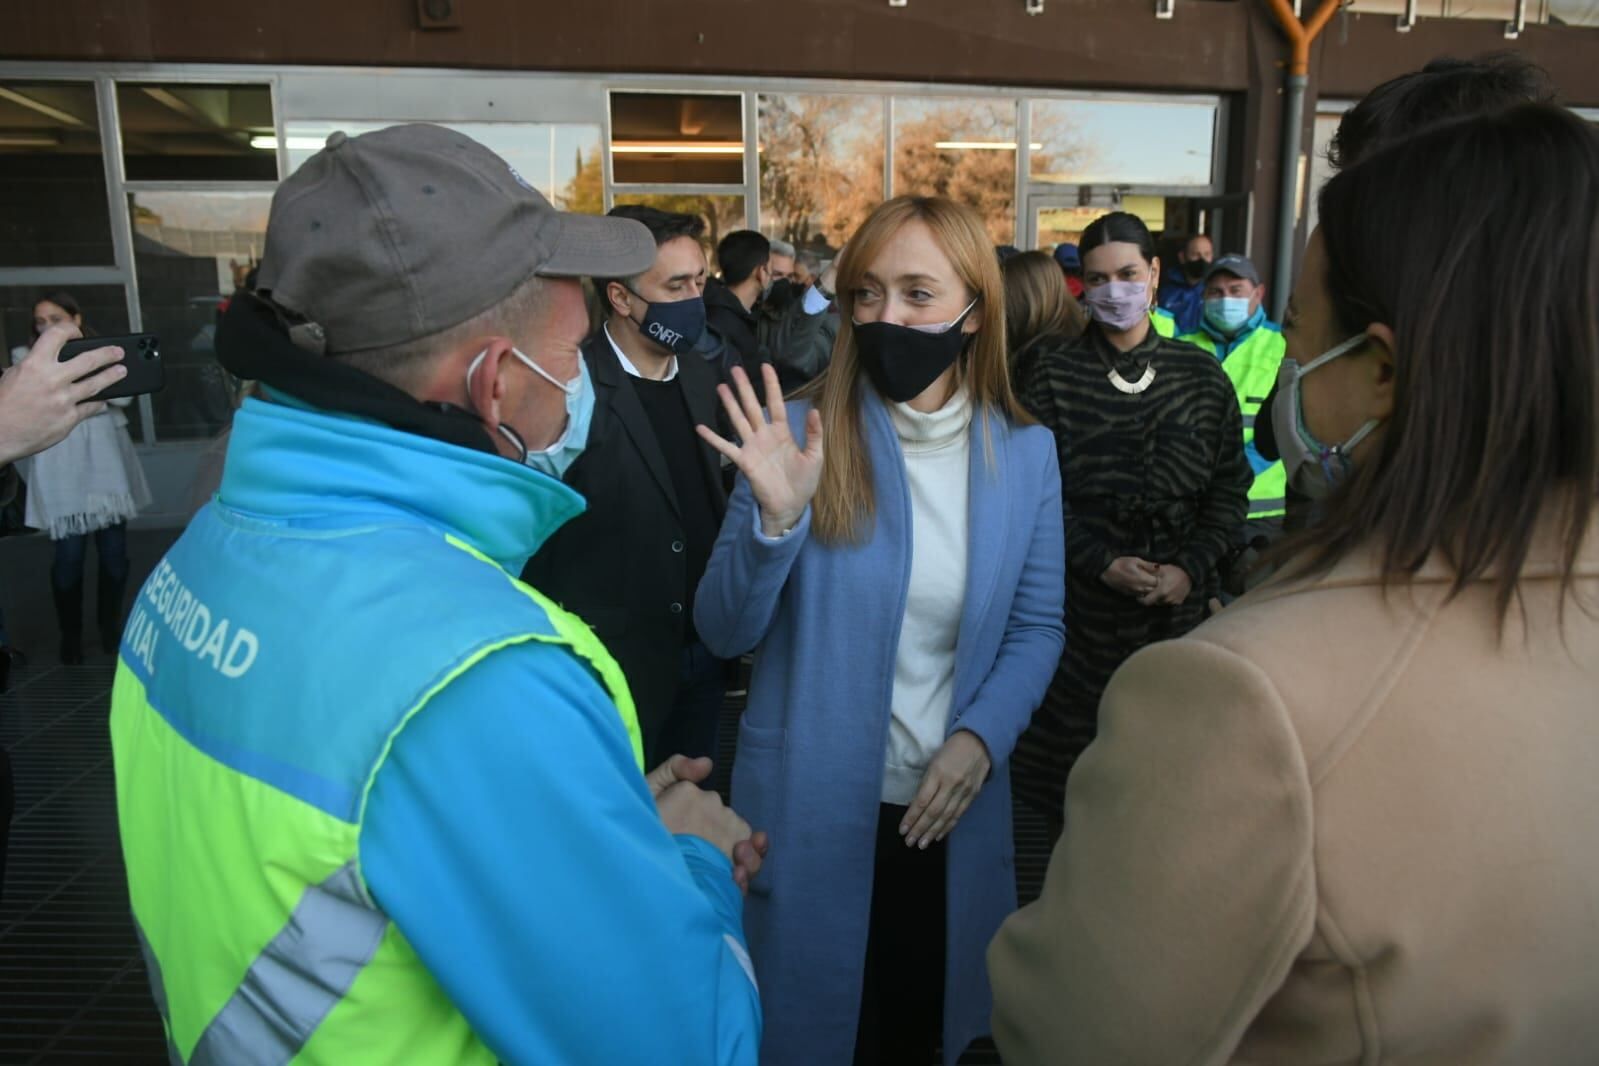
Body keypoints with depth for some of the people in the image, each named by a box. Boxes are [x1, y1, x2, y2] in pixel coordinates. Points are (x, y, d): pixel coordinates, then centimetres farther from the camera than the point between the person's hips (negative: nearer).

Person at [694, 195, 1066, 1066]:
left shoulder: (1024, 454, -4)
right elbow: (724, 633, -11)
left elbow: (1037, 626, 2)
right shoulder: (803, 434, -11)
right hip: (809, 807, -1)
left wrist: (980, 738, -14)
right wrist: (776, 517, -28)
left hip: (949, 804, 2)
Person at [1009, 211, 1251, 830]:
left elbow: (1230, 486, 8)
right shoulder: (1053, 373, 1)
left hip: (1181, 598, 2)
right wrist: (1103, 563, -12)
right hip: (1084, 600, -2)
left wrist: (1191, 567, -5)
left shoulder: (1202, 375, 8)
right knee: (1075, 748, 3)